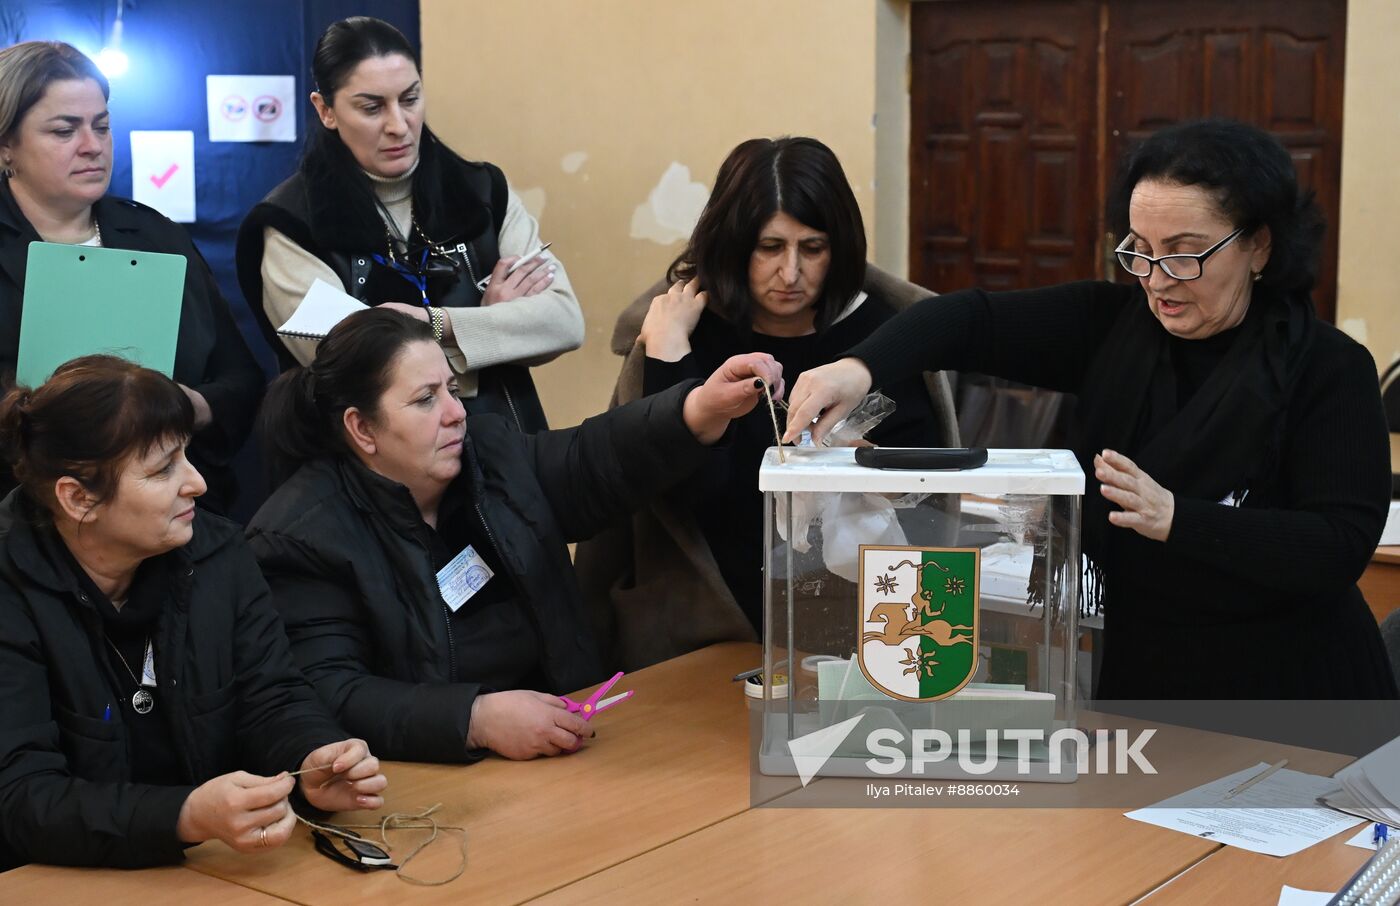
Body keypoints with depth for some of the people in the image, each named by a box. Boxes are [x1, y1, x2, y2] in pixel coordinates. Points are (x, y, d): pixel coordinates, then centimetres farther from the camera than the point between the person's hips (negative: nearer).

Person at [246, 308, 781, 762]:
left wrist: (705, 409, -10)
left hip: (560, 752, 6)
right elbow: (326, 695, -20)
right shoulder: (300, 537, -12)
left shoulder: (490, 453, 10)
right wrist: (476, 719, -30)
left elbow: (600, 458, 9)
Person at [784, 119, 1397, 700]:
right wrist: (861, 367, -26)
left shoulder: (1330, 370, -10)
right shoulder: (1113, 326, 2)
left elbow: (1344, 545, -18)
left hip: (1283, 688, -3)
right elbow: (974, 321, -6)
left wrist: (1173, 517, -30)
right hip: (1135, 671, 4)